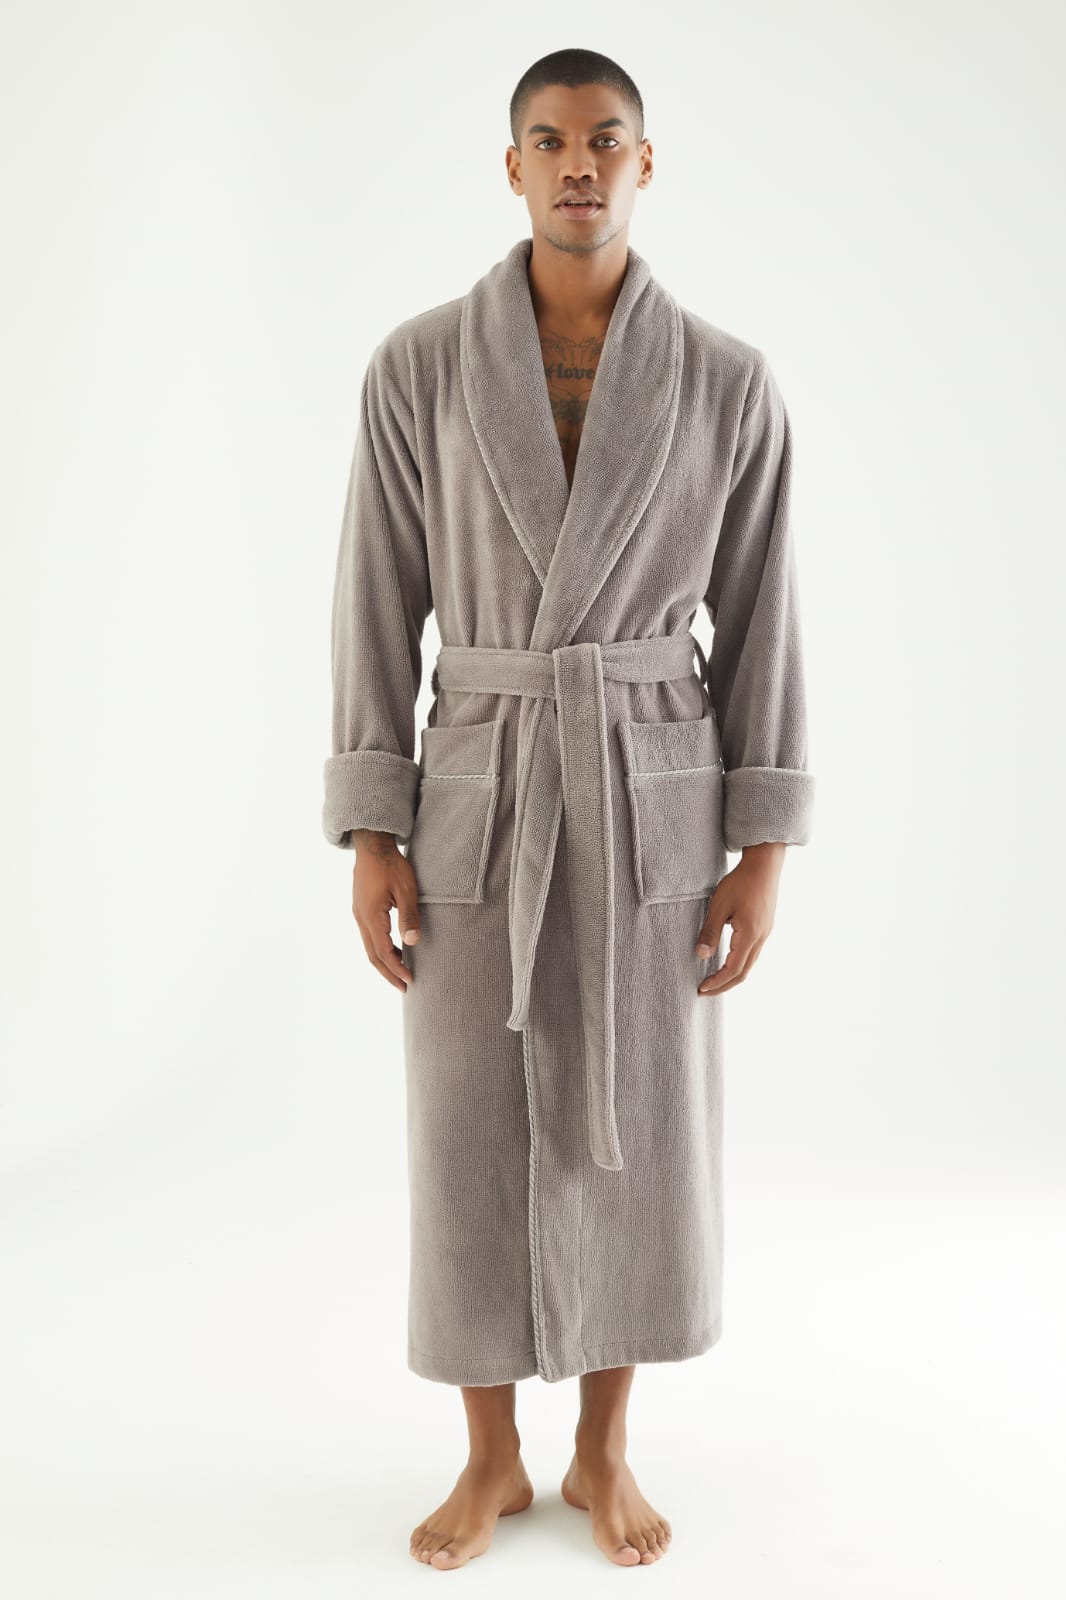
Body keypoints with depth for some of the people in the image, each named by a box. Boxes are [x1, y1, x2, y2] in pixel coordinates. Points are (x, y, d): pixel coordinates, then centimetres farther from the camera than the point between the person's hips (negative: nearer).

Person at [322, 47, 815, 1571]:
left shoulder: (729, 379, -1)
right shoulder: (418, 365, -2)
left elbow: (758, 619, 1)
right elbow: (380, 605, -1)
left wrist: (763, 848, -2)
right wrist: (369, 837, -4)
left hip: (651, 805, 0)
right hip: (480, 803, 0)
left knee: (640, 1144, 8)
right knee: (473, 1147, 7)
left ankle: (604, 1452, 31)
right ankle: (493, 1460, 29)